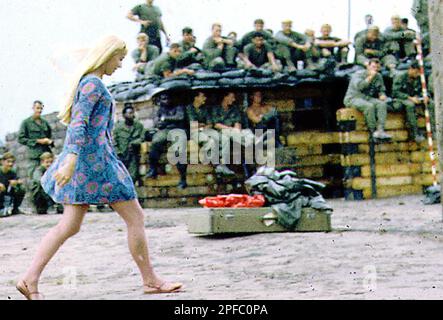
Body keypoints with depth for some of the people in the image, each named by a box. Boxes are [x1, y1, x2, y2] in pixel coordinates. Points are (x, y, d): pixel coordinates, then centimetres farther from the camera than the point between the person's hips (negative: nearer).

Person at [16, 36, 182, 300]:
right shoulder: (93, 84, -12)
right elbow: (78, 122, -23)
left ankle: (30, 279, -1)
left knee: (69, 226, 6)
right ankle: (150, 280, 6)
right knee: (136, 218, 0)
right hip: (94, 159, -10)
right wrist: (72, 159, -31)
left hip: (83, 159, 10)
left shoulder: (88, 82, 18)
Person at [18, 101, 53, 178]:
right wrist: (37, 141, -10)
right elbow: (21, 139, -3)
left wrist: (50, 141, 2)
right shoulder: (26, 122, 2)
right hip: (35, 155, -4)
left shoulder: (45, 122, 15)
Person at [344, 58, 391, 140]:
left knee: (382, 104, -24)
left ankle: (380, 130, -33)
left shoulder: (378, 77, 11)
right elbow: (359, 86, -27)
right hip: (353, 98, -6)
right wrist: (370, 77, -24)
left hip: (368, 98, 6)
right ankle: (373, 131, -27)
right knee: (369, 106, -36)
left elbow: (381, 90, 23)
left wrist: (382, 95, -1)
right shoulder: (359, 74, -8)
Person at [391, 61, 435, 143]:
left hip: (414, 98, 5)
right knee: (410, 104, -39)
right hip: (400, 99, -5)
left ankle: (434, 129, -22)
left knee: (431, 103, -18)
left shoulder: (419, 78, 5)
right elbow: (396, 92, -18)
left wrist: (426, 96, -15)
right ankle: (414, 133, -38)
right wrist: (410, 98, -28)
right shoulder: (400, 76, -11)